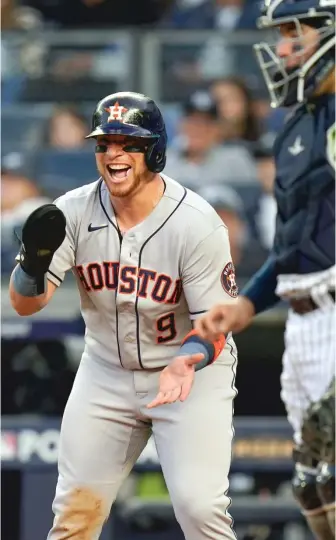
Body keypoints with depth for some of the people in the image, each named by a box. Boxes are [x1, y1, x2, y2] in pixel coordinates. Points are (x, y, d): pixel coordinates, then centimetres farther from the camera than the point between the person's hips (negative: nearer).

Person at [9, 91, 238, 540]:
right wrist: (34, 260, -36)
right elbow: (24, 303, -13)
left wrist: (186, 362, -39)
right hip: (106, 371, 4)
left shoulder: (197, 223, -21)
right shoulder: (74, 212, -11)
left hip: (193, 370, -4)